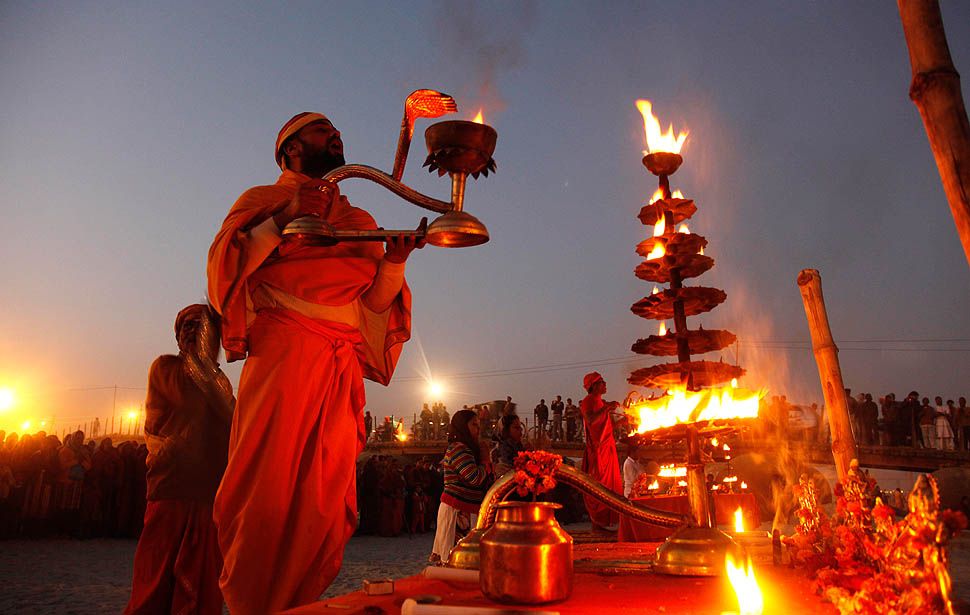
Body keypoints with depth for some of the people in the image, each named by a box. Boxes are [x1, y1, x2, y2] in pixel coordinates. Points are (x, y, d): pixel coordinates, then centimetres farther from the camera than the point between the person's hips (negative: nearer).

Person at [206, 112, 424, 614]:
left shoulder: (359, 221, 25)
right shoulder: (264, 200, 14)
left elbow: (374, 302, 17)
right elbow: (223, 267, 0)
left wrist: (394, 261, -2)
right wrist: (282, 221, -11)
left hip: (341, 368, 4)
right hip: (283, 351, -4)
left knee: (326, 495, 1)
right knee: (268, 483, -9)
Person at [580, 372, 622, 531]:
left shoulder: (602, 402, 19)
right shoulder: (588, 401, -9)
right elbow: (590, 420, -26)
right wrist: (606, 408, -25)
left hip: (607, 447, 9)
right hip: (597, 448, -9)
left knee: (609, 485, 10)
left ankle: (601, 523, 16)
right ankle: (596, 524, -3)